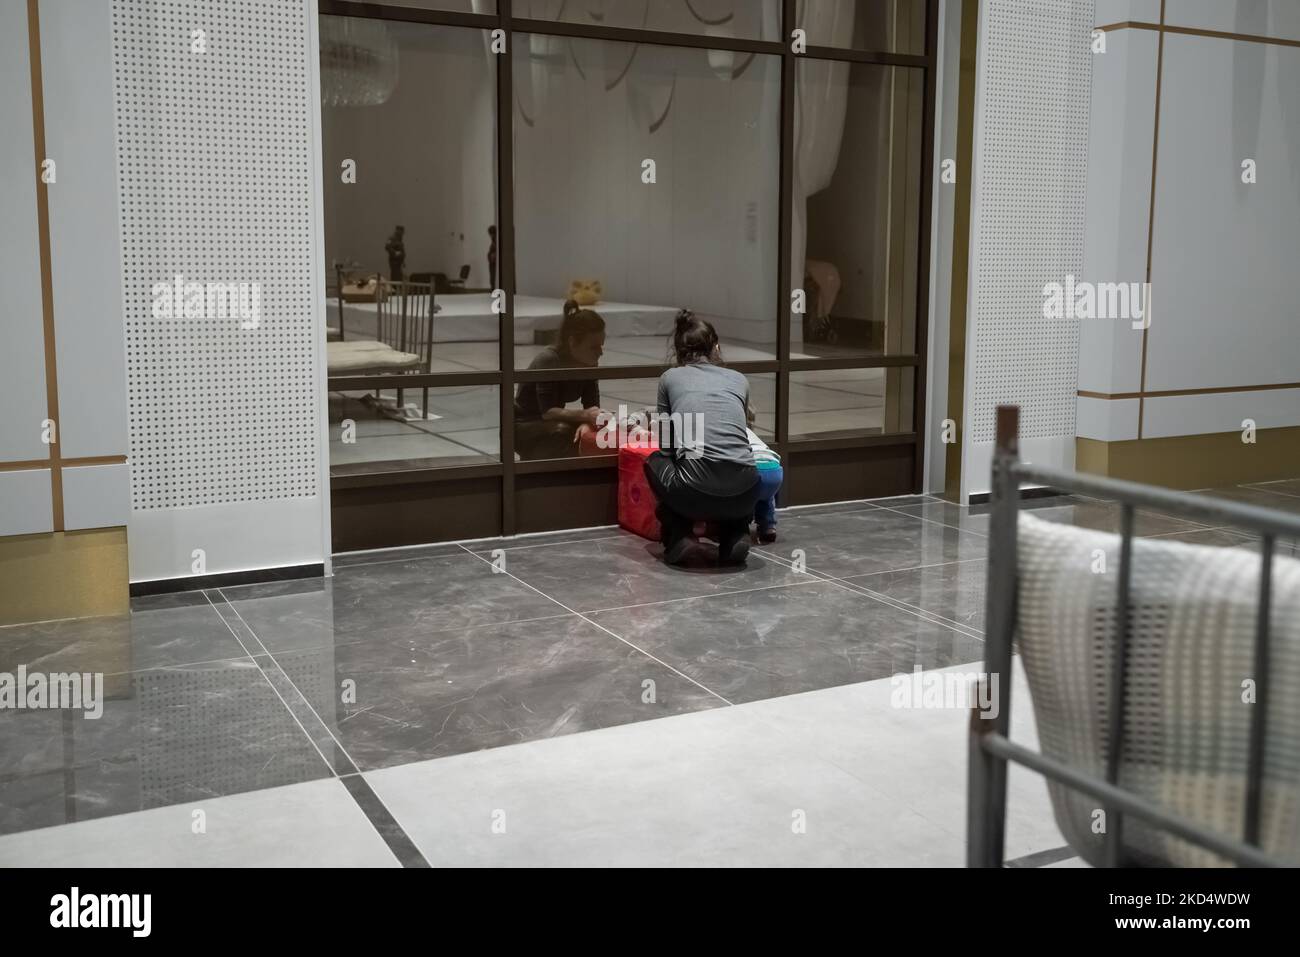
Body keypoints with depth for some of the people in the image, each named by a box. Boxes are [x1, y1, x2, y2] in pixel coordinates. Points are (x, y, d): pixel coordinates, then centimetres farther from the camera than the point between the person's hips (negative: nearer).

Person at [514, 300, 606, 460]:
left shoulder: (588, 363, -7)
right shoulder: (548, 361, -28)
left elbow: (592, 405, -12)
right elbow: (548, 412, -35)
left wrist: (586, 423, -35)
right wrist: (584, 415, -50)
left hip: (552, 422, 8)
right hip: (522, 426, -7)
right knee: (562, 432, -34)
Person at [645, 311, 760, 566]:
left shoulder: (670, 378, 15)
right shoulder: (738, 379, 21)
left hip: (695, 493, -2)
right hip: (745, 494, 2)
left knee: (654, 461, 33)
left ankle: (678, 537, 13)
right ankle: (735, 535, 14)